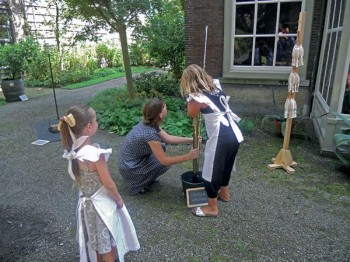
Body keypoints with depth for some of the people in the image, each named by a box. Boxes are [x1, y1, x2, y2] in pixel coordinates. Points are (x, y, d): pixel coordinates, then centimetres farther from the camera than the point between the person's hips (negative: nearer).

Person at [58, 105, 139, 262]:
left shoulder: (72, 151, -8)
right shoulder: (95, 153, -31)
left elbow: (76, 178, 5)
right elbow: (109, 185, -22)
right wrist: (119, 200, -5)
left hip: (86, 203, 7)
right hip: (102, 204, -7)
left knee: (96, 243, 27)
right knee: (108, 246, 17)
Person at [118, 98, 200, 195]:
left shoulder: (149, 123, -5)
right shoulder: (150, 133, -31)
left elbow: (168, 138, 3)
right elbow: (164, 161, -24)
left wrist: (190, 140, -3)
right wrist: (188, 157, -19)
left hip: (131, 161, 8)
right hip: (130, 168, -8)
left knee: (161, 147, 11)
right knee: (166, 163, -6)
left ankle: (145, 177, 18)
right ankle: (139, 184, 5)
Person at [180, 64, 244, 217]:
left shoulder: (197, 98, -14)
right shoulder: (216, 87, 8)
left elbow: (191, 114, 4)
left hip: (221, 138, -8)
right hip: (234, 134, 9)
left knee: (211, 172, 8)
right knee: (226, 165, 28)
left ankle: (212, 208, 23)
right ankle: (224, 193, 50)